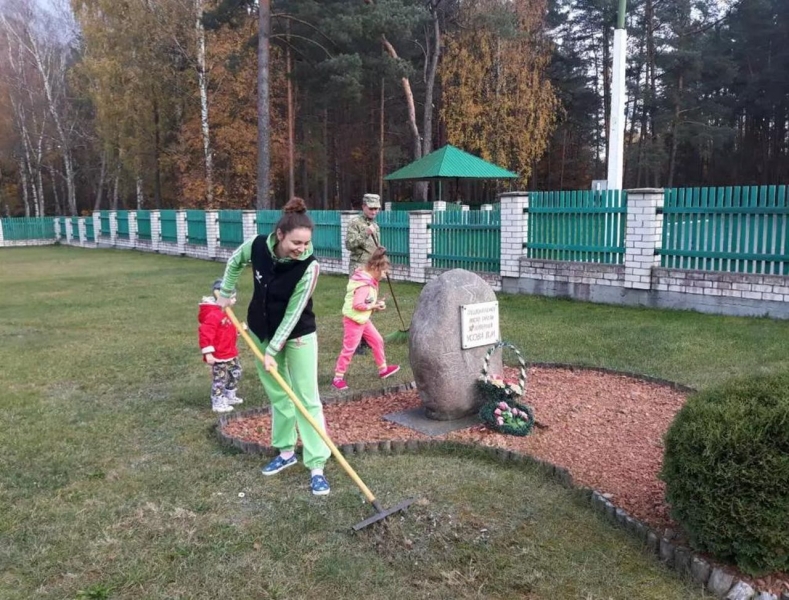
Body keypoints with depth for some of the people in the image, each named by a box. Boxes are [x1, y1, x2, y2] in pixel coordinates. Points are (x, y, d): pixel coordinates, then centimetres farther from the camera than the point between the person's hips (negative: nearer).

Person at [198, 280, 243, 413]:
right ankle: (218, 403, 13)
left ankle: (230, 397, 38)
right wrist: (208, 353, -27)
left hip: (231, 353, 10)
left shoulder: (226, 312, 9)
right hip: (219, 356, -10)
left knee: (235, 373, 22)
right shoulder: (213, 314, -24)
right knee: (220, 379, 0)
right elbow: (205, 332, -27)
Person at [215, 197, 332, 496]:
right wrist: (225, 292, 12)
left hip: (297, 335, -4)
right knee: (278, 394, 15)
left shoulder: (309, 266, -28)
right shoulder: (257, 246, -17)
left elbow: (293, 313, -25)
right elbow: (235, 261, 8)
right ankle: (286, 452, 31)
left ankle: (317, 466, 2)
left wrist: (273, 351, -23)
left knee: (307, 398, -4)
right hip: (262, 331, 4)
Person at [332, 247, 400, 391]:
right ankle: (338, 378, 8)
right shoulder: (364, 284, -26)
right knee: (349, 349, -3)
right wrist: (374, 306, -20)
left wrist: (376, 304, 0)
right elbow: (357, 304, -31)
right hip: (354, 320, -10)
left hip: (363, 319, 10)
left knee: (377, 341, 18)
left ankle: (383, 369, 33)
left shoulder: (369, 280, 5)